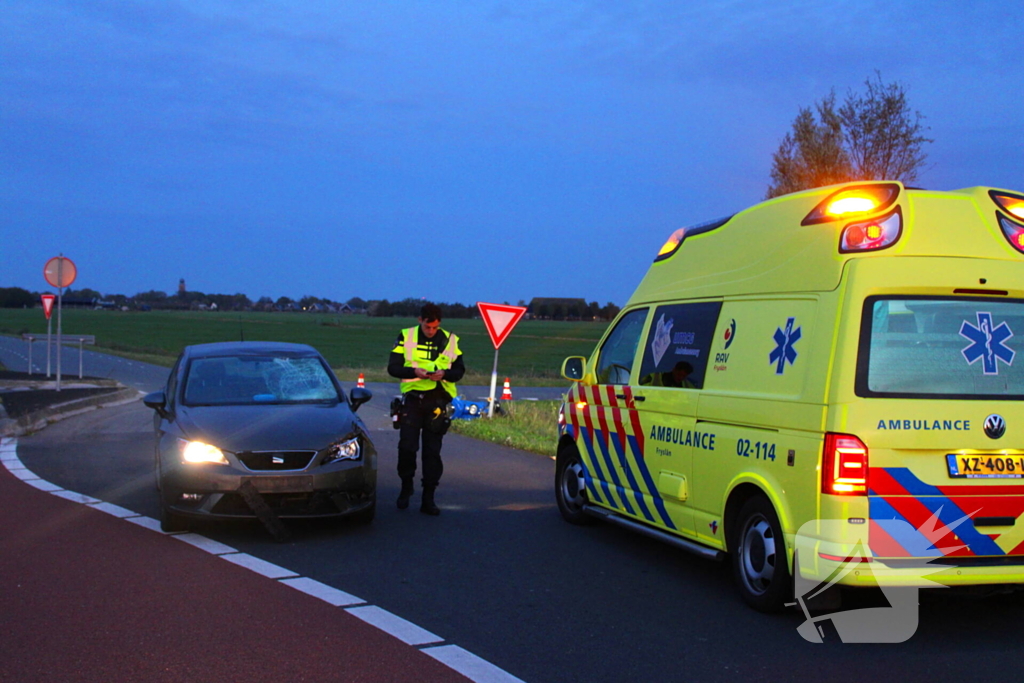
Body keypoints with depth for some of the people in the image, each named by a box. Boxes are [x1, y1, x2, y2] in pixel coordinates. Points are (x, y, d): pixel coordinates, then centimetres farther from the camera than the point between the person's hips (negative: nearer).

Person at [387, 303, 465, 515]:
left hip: (437, 401, 1)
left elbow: (459, 370, 8)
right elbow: (393, 367, -2)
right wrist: (414, 372, -19)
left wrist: (444, 374, -14)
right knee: (407, 446, -4)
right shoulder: (406, 337, 2)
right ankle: (406, 487, 19)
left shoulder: (450, 340, 6)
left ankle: (428, 498, 7)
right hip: (412, 399, -1)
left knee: (432, 451, 2)